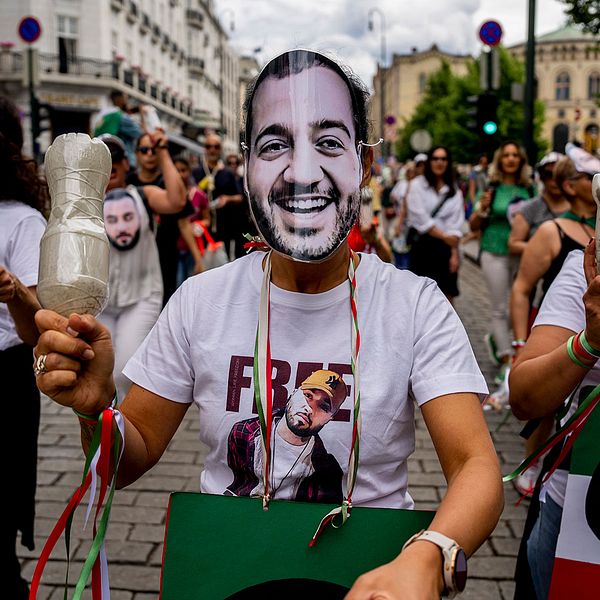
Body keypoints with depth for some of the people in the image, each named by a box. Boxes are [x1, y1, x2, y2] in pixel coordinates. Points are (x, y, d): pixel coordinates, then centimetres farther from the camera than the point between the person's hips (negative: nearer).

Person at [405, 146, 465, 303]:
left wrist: (454, 252, -9)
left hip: (446, 248, 3)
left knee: (448, 294, 4)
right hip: (423, 245, -3)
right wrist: (444, 236, -10)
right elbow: (419, 218, -10)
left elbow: (456, 223, 1)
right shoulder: (417, 185, 0)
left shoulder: (454, 191, 9)